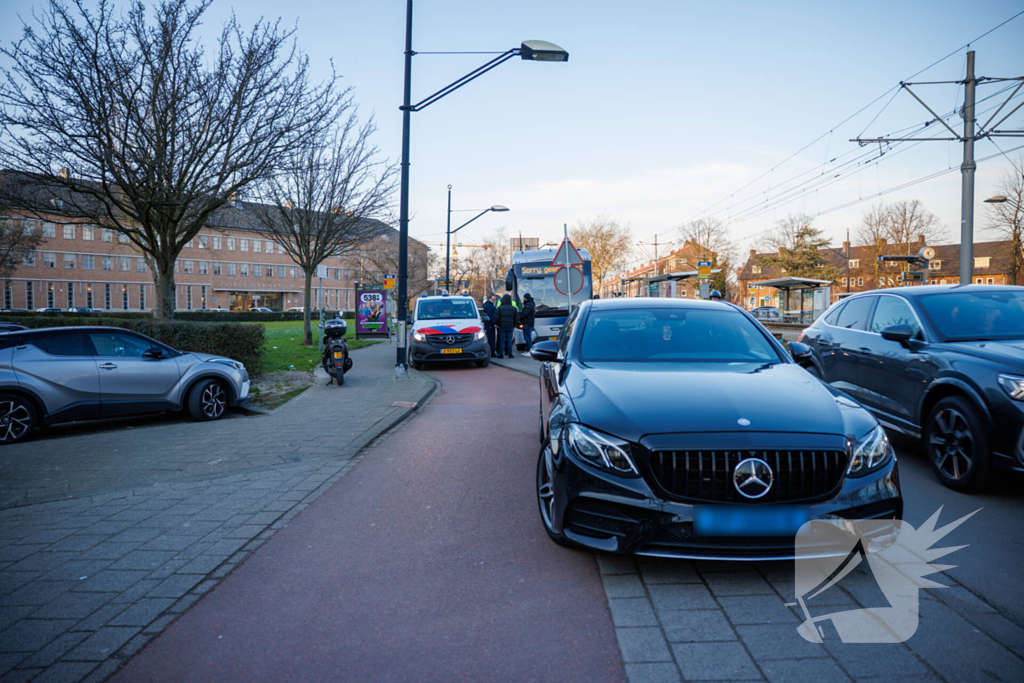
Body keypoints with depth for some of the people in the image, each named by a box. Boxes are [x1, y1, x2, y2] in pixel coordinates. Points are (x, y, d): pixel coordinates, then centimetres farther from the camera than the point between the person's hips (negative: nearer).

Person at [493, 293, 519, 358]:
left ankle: (501, 354, 3)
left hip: (502, 327, -1)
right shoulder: (514, 308, 1)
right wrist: (514, 325, 12)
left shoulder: (499, 308, -6)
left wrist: (496, 324, 3)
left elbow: (496, 317, -9)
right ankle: (510, 354, 6)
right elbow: (517, 318, 3)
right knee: (509, 341, 6)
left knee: (502, 341, 4)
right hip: (510, 327, 2)